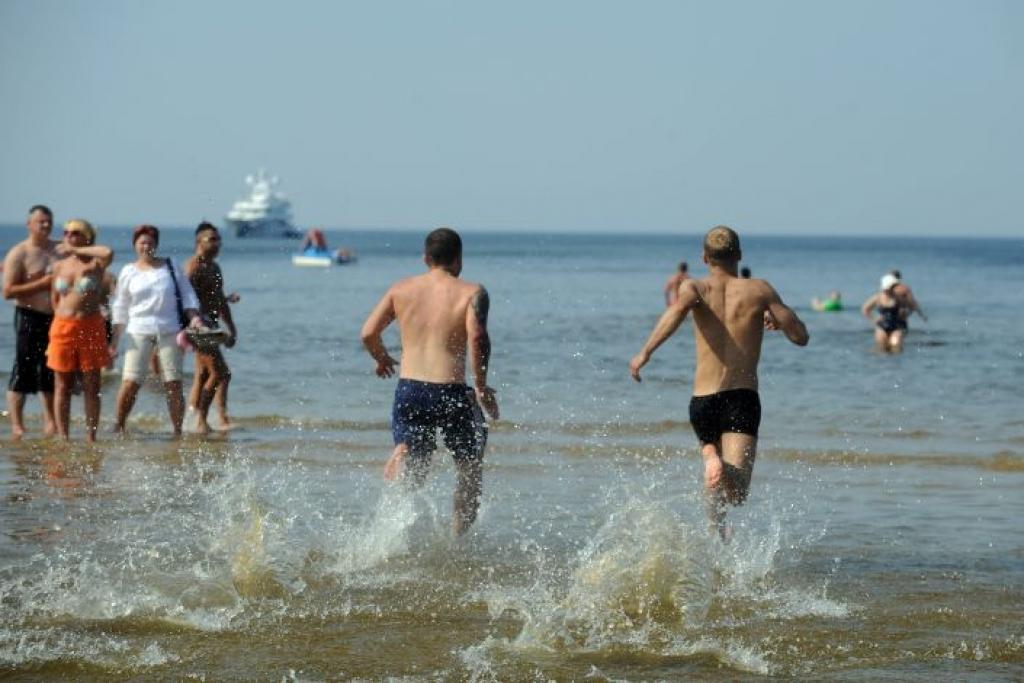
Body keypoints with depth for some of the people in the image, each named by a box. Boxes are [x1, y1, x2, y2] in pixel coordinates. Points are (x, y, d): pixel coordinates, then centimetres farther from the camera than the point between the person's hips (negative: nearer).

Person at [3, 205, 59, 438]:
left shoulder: (60, 249, 11)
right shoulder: (18, 254, -6)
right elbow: (8, 291, -13)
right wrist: (42, 284, -18)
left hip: (55, 317, 6)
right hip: (29, 317, -6)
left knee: (51, 374, 11)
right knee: (23, 371, -6)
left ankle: (50, 423, 19)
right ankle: (17, 426, -4)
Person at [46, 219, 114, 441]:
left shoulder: (95, 264, -1)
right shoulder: (59, 266, 11)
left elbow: (108, 253, -24)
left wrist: (78, 250, -13)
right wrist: (62, 317, 9)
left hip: (90, 328, -3)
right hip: (63, 328, 3)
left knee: (91, 386, 0)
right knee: (63, 386, 3)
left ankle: (91, 438, 4)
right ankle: (63, 437, 6)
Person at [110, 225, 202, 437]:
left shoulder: (170, 268, 9)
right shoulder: (129, 272, 9)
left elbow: (187, 296, 11)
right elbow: (120, 308, 11)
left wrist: (194, 317, -7)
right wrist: (115, 339, 6)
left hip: (169, 330, 1)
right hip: (139, 331, 0)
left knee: (173, 383, -3)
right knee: (130, 383, -10)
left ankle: (178, 432, 3)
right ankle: (118, 427, 4)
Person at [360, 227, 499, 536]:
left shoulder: (402, 289, 8)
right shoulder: (471, 292, -2)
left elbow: (368, 333, 5)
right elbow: (477, 335, -19)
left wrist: (382, 359, 26)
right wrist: (482, 387, -10)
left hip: (408, 390, 2)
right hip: (450, 393, -2)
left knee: (409, 456, 9)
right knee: (470, 467, 18)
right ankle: (458, 539, 14)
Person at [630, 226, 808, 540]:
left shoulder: (695, 288, 4)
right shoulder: (759, 290, 5)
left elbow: (678, 307, -20)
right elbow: (801, 337, 4)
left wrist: (645, 352, -25)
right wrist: (776, 320, 26)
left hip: (702, 402, 2)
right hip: (743, 399, -2)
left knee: (710, 450, 34)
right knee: (736, 493, -16)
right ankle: (721, 468, -49)